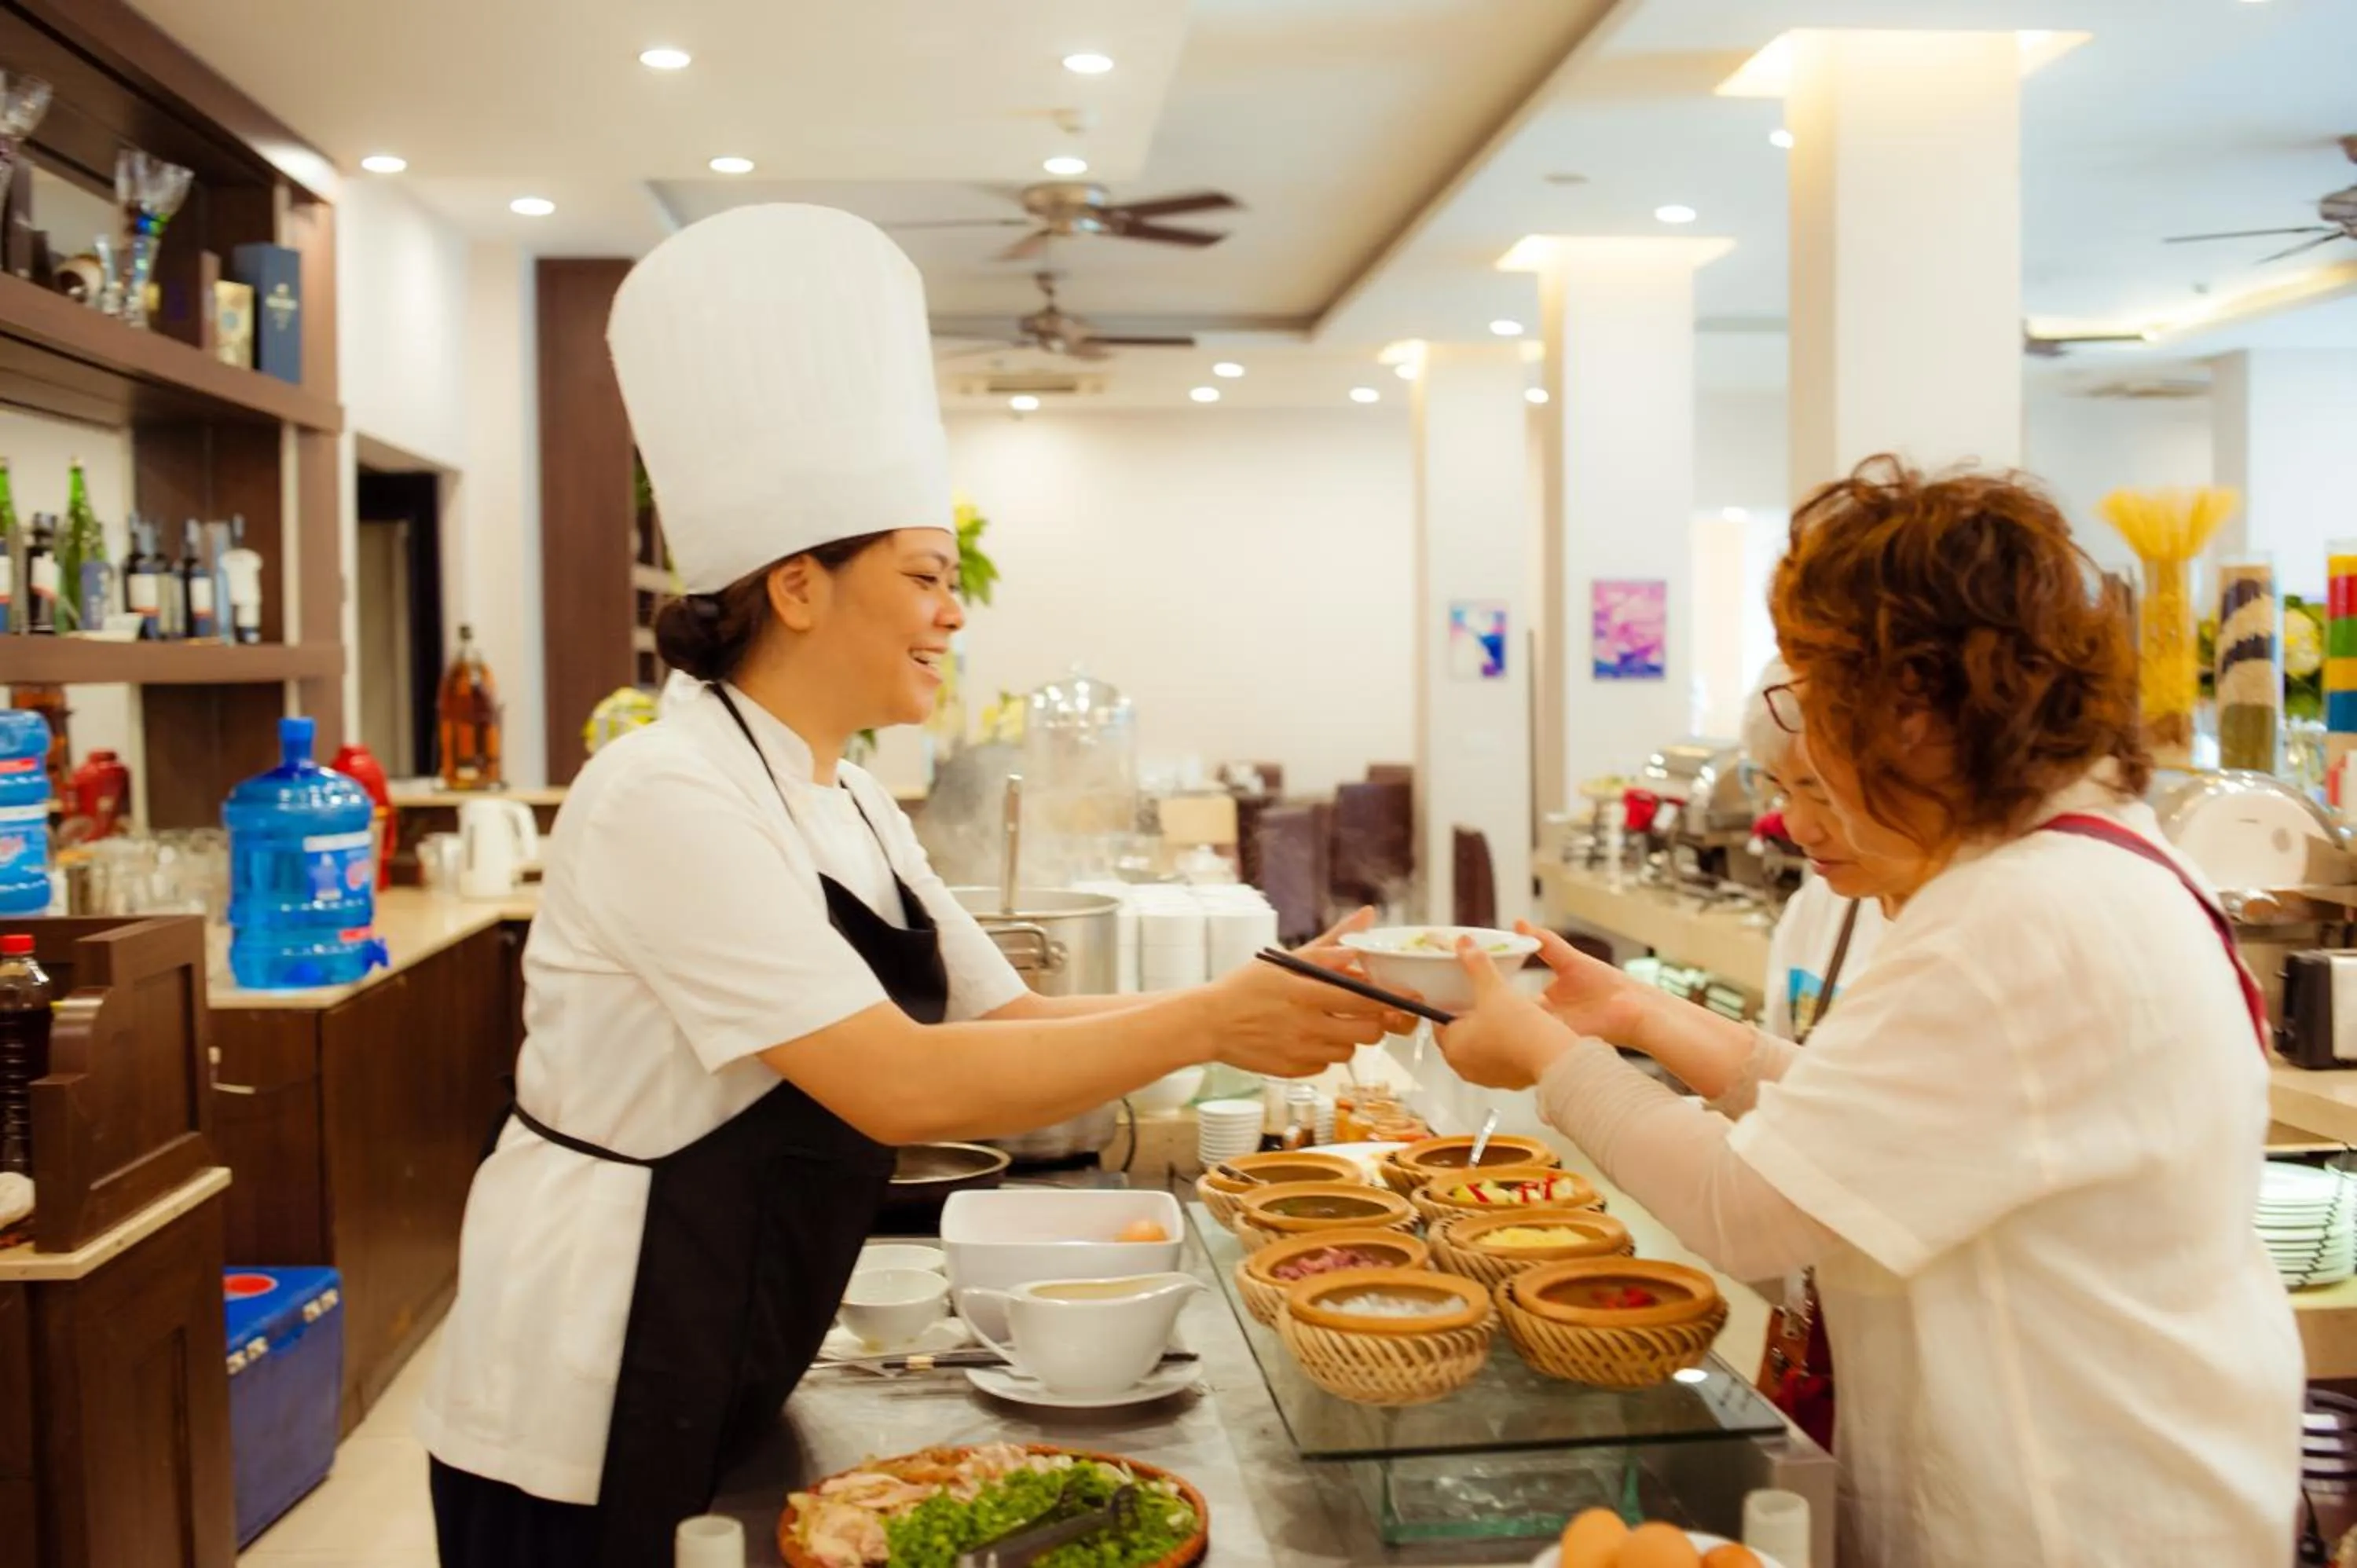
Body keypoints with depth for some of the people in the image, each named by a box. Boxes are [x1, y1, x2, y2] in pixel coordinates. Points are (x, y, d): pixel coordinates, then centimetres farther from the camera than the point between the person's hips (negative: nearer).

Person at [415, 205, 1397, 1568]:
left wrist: (1272, 1002, -5)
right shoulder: (671, 797, -22)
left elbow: (1012, 1026, 6)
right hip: (592, 1418, -8)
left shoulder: (850, 806, 6)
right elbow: (904, 1087, -28)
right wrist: (1205, 1026, -24)